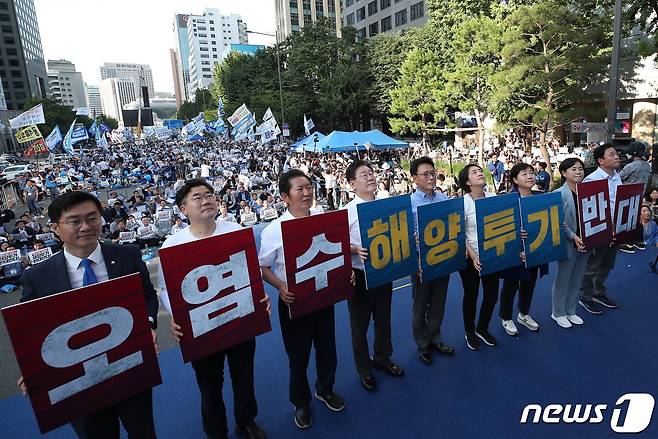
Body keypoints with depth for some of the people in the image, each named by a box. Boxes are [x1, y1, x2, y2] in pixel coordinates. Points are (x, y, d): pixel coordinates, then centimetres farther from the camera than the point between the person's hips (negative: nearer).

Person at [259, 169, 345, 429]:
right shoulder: (274, 230, -16)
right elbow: (262, 268, -7)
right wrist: (280, 287, -23)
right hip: (293, 301, -3)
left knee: (327, 349, 22)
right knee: (298, 357, 15)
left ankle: (325, 390, 53)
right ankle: (301, 402, 44)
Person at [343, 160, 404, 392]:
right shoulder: (348, 211, -14)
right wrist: (356, 250, -33)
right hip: (360, 274, -5)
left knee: (384, 318, 22)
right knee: (360, 323, 12)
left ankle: (383, 357, 46)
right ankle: (363, 368, 34)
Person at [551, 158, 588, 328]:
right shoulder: (559, 194, -13)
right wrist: (573, 237, -23)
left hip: (585, 243, 5)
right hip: (568, 243, -5)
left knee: (576, 279, 16)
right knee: (563, 279, 8)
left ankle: (570, 311, 32)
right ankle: (558, 313, 24)